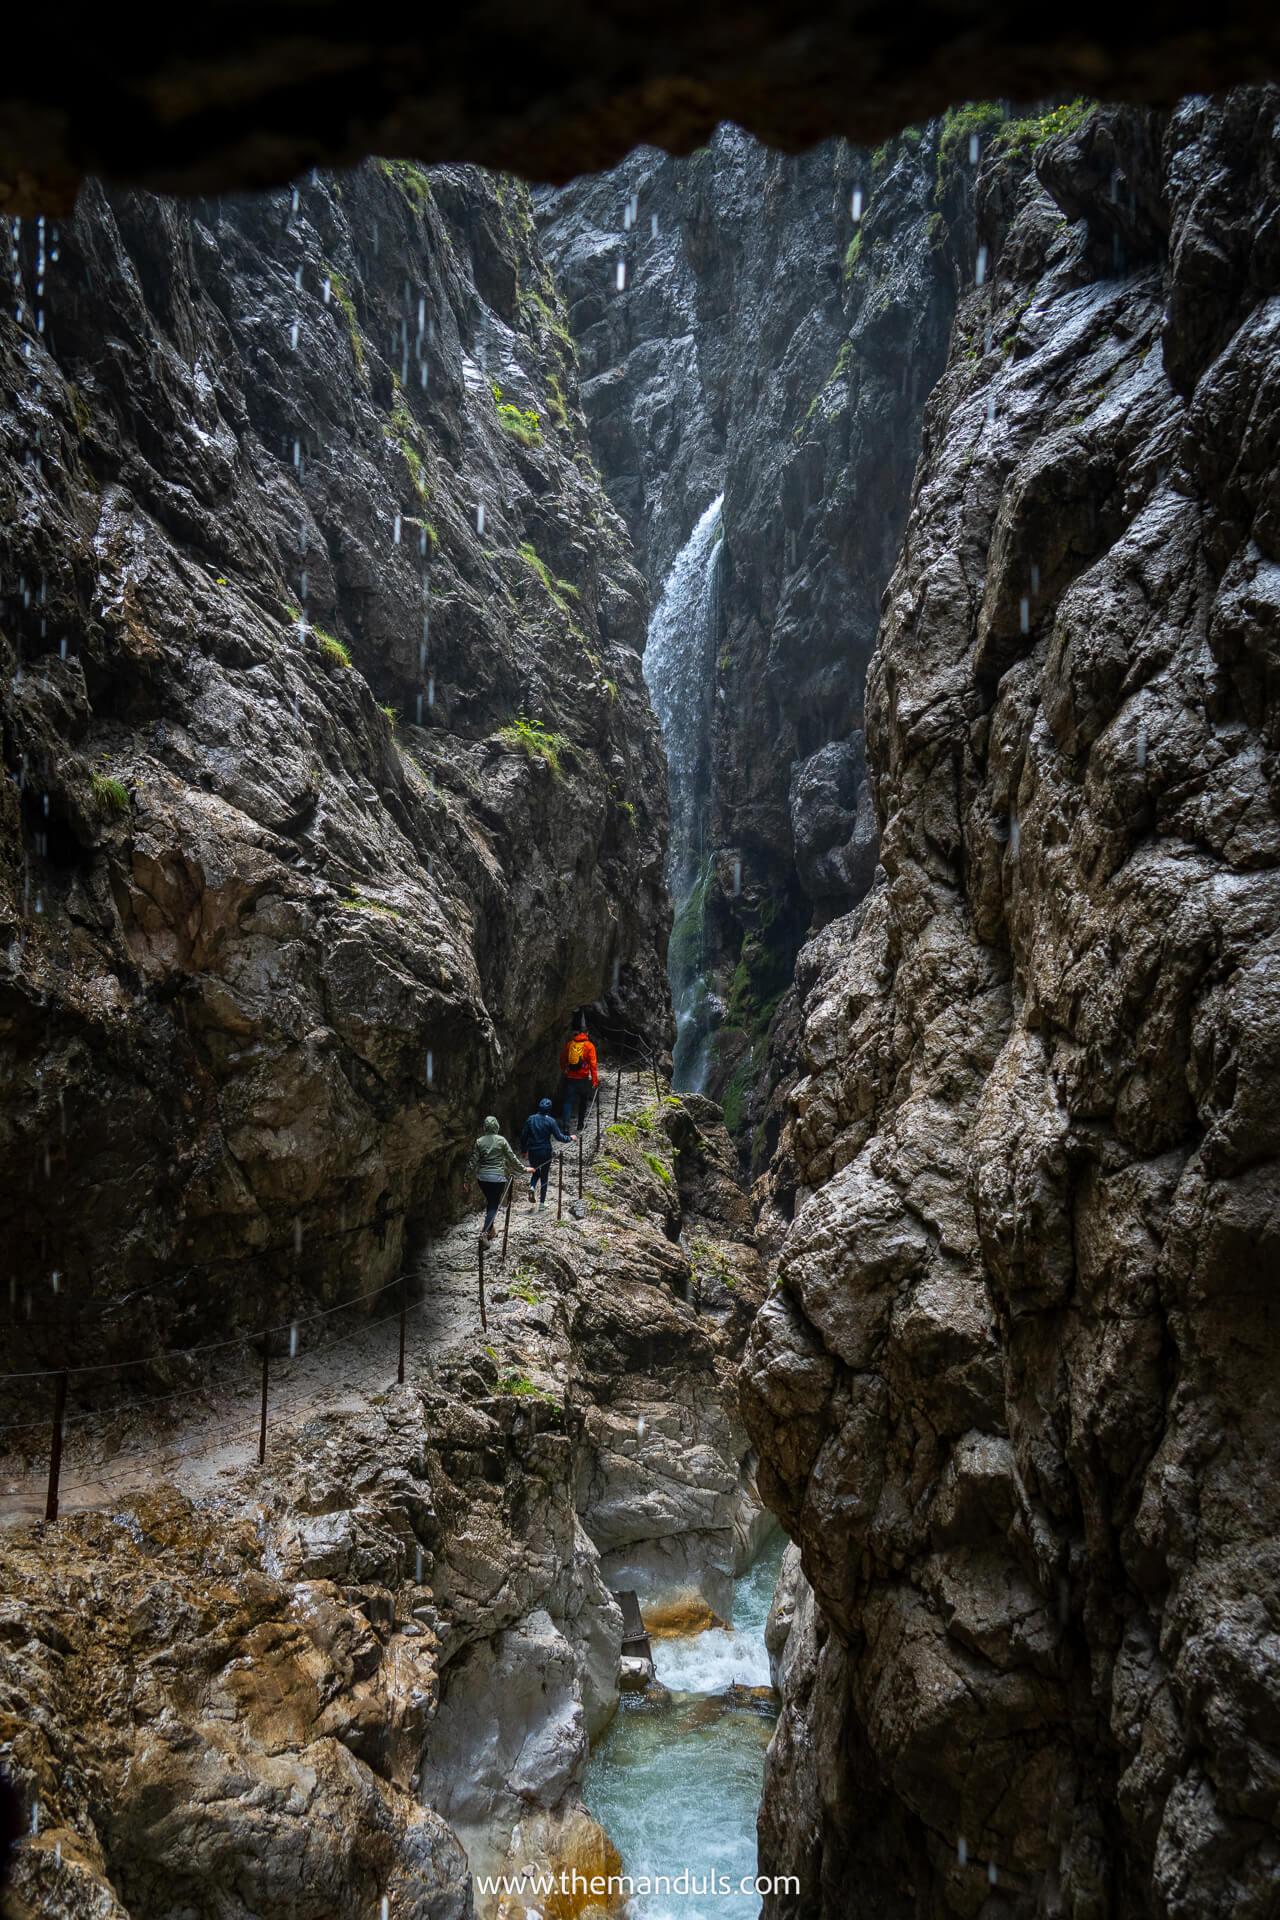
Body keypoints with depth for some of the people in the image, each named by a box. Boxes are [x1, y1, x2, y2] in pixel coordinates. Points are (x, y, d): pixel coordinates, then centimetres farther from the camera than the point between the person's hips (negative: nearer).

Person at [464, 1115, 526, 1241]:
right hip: (497, 1178, -3)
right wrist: (524, 1169, 11)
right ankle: (484, 1232, -14)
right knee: (494, 1206, 1)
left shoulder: (479, 1141, -2)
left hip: (483, 1177, 3)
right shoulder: (502, 1141, -7)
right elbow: (512, 1159, -2)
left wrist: (468, 1178, 9)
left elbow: (473, 1161, 0)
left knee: (490, 1203, 21)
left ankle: (491, 1230, 24)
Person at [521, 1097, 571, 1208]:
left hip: (532, 1152, 2)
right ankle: (542, 1202, 11)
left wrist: (524, 1150, 13)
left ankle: (532, 1187, -9)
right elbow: (558, 1136, -10)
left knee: (535, 1172, 23)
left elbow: (523, 1136, 2)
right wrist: (569, 1138, 8)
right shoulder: (551, 1121, -9)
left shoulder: (530, 1119, 0)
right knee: (544, 1176, 10)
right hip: (545, 1152, -2)